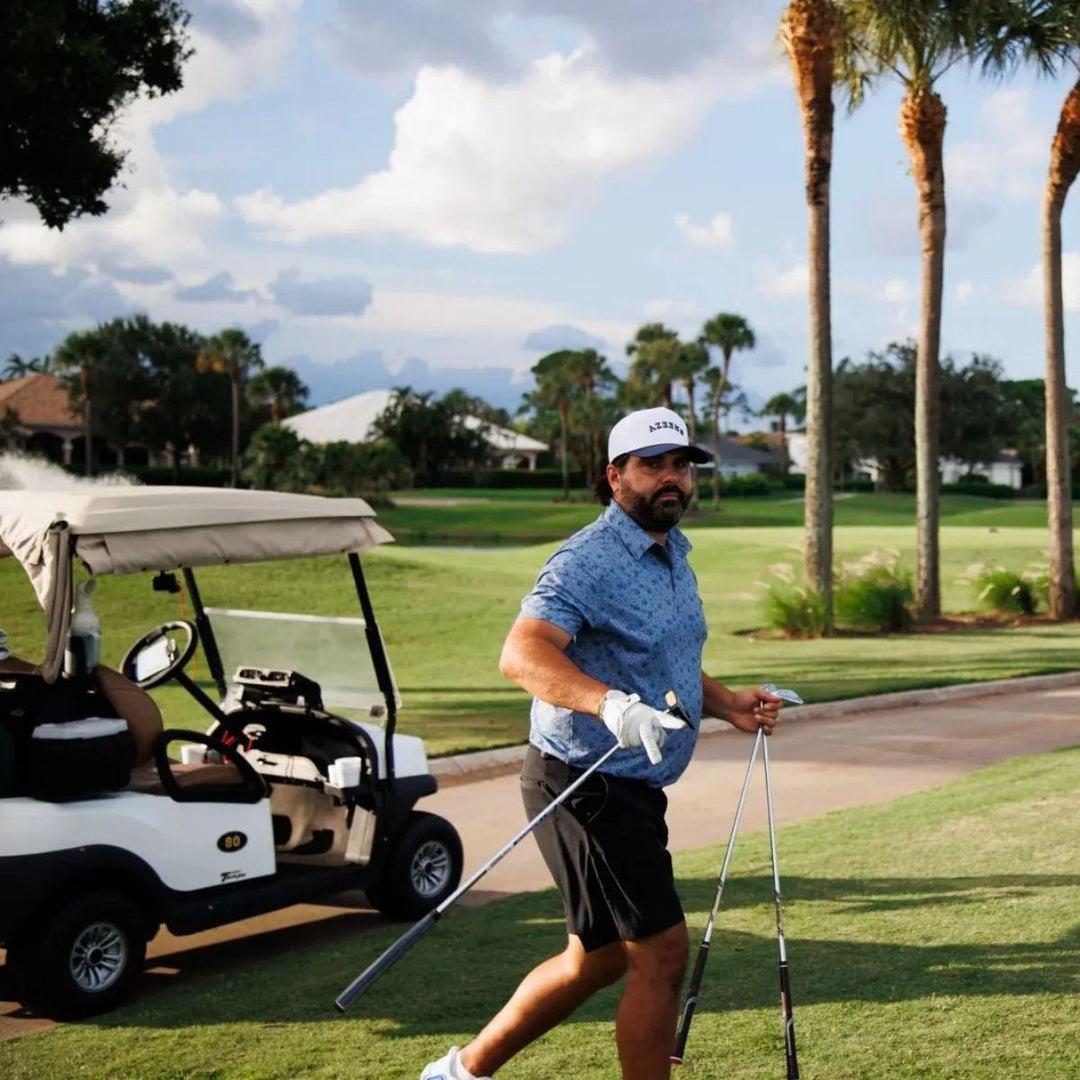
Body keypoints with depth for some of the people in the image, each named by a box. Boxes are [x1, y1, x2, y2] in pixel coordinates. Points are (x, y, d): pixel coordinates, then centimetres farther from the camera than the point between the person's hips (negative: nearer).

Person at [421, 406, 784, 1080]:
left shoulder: (675, 556, 15)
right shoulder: (587, 562, -17)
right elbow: (523, 654, -34)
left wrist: (727, 704, 11)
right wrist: (611, 704, -50)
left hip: (633, 790, 10)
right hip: (587, 787, -10)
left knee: (600, 957, 18)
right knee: (661, 954, -5)